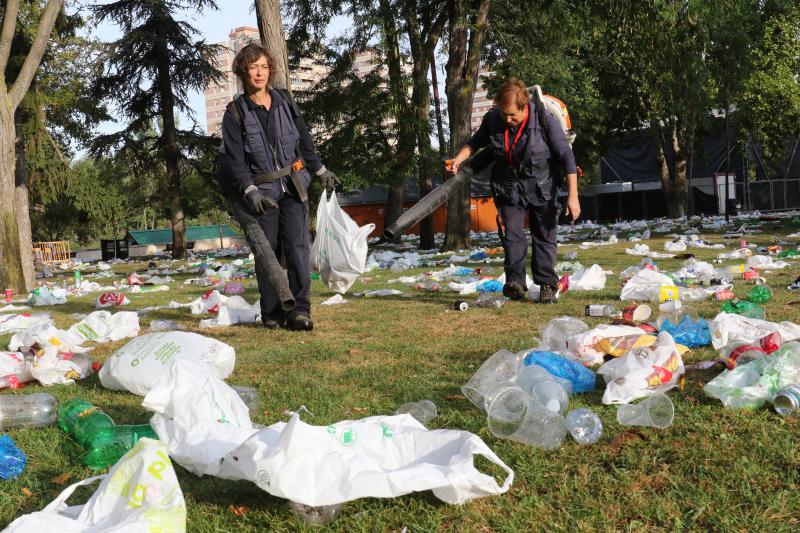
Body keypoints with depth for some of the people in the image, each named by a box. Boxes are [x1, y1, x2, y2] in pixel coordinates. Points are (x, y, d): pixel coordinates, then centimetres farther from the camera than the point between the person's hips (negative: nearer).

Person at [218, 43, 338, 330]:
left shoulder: (284, 101, 7)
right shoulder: (235, 112, -3)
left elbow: (304, 139, 19)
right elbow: (234, 160, -9)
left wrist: (320, 170, 25)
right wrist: (250, 191, -22)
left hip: (293, 185, 2)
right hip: (261, 191, -1)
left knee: (297, 245, -11)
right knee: (267, 252, 2)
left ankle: (299, 309, -12)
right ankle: (272, 313, 13)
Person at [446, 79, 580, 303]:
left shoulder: (545, 120, -22)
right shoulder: (492, 119, -12)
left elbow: (566, 156, -17)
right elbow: (476, 142, 10)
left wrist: (572, 196, -19)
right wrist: (458, 159, -9)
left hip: (542, 186, -2)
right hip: (509, 187, 3)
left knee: (544, 237, 3)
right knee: (511, 234, -7)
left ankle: (547, 285, 9)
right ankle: (515, 282, -8)